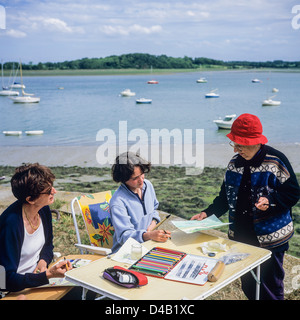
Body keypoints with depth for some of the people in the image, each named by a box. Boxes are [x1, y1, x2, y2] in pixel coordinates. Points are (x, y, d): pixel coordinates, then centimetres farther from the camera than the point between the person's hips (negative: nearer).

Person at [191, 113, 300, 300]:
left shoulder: (276, 161, -10)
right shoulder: (234, 163, 6)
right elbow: (226, 196, 14)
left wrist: (270, 201, -24)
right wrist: (207, 214, 3)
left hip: (269, 239, -5)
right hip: (240, 237, 5)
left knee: (270, 286, 4)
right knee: (247, 284, 15)